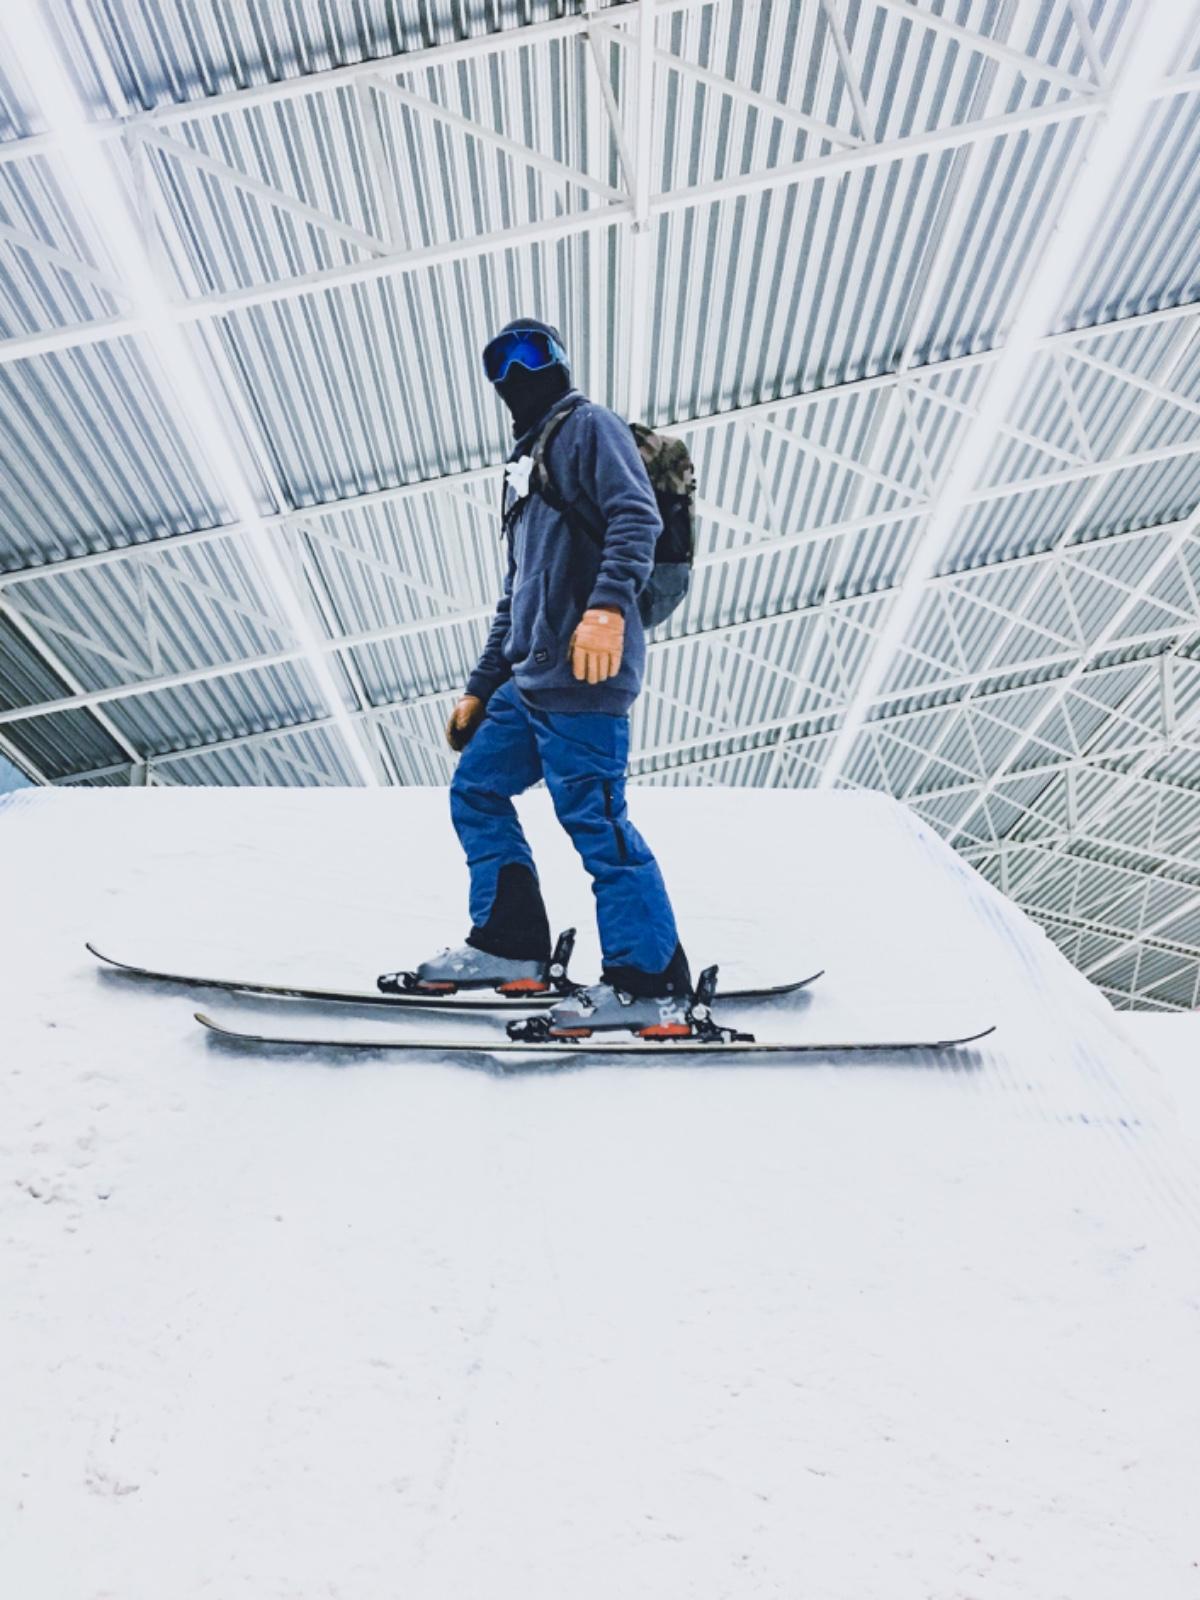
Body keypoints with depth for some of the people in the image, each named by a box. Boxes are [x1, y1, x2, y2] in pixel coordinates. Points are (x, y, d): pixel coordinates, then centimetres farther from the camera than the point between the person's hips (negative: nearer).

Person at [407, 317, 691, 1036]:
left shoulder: (589, 424, 6)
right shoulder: (525, 466, 30)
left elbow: (637, 516, -13)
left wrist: (608, 602, -31)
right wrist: (480, 688, 24)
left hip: (581, 673, -10)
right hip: (530, 678, 10)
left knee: (593, 818, -12)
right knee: (476, 789, 9)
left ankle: (650, 984, -1)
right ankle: (511, 947, 15)